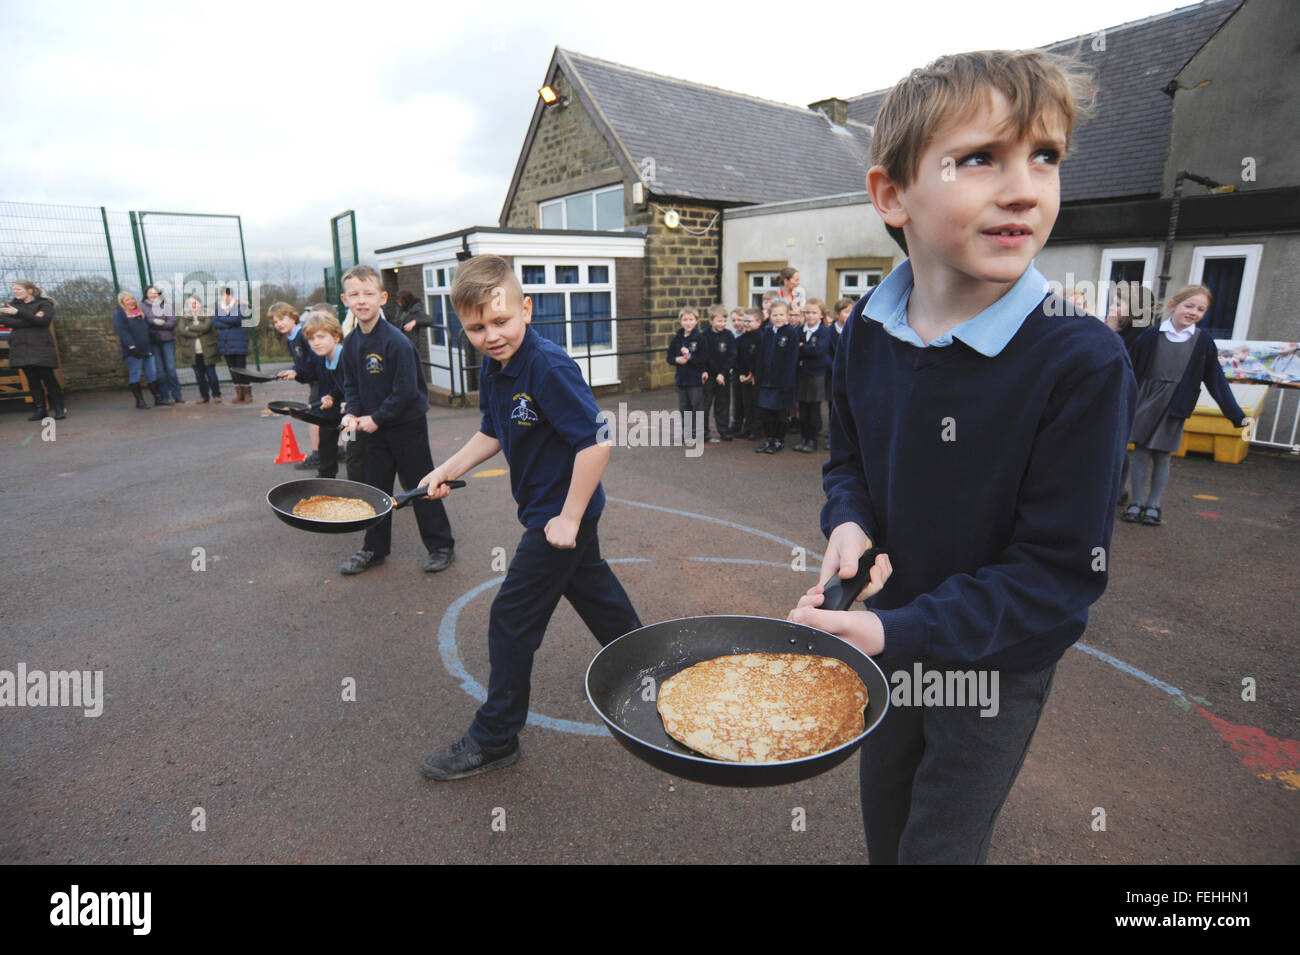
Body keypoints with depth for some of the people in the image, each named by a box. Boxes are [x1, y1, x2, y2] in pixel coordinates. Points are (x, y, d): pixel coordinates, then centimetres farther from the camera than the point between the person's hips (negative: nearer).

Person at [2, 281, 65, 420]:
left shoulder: (44, 304, 3)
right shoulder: (12, 304, 15)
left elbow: (44, 320, -14)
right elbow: (6, 321, -1)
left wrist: (19, 312, -20)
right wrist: (32, 319, -12)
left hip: (41, 347, -4)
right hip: (21, 348, 4)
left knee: (48, 377, -6)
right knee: (32, 380, 4)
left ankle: (59, 409, -1)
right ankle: (39, 410, 6)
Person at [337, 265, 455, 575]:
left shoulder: (396, 341, -18)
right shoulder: (350, 343, 3)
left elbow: (405, 391, -19)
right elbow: (350, 384, 13)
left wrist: (376, 419, -15)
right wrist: (352, 413, -4)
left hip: (407, 426, -6)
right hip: (373, 427, 7)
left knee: (420, 488, 2)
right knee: (375, 489, 15)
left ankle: (441, 546, 16)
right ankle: (374, 549, 28)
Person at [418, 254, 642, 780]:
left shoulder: (548, 367, -25)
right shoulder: (493, 370, 3)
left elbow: (596, 442, -28)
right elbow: (493, 433, 18)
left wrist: (568, 519, -23)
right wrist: (448, 469, 7)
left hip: (561, 512, -9)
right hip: (550, 508, 9)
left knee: (512, 619, 0)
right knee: (595, 592, 23)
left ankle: (493, 739, 18)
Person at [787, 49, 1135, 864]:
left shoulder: (1082, 362, -26)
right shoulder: (867, 332, -10)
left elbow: (1060, 572, -23)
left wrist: (899, 631, -30)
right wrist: (849, 525, -17)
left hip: (995, 668, -4)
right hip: (891, 645, 5)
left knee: (939, 846, 17)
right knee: (883, 834, 28)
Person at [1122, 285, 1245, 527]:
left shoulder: (1203, 342, 0)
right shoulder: (1152, 336, -4)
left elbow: (1216, 380, 3)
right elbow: (1132, 371, -2)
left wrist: (1236, 415, 2)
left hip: (1174, 408, 1)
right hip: (1145, 404, -1)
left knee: (1162, 457, 6)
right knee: (1141, 453, 3)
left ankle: (1153, 506, 15)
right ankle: (1136, 504, 11)